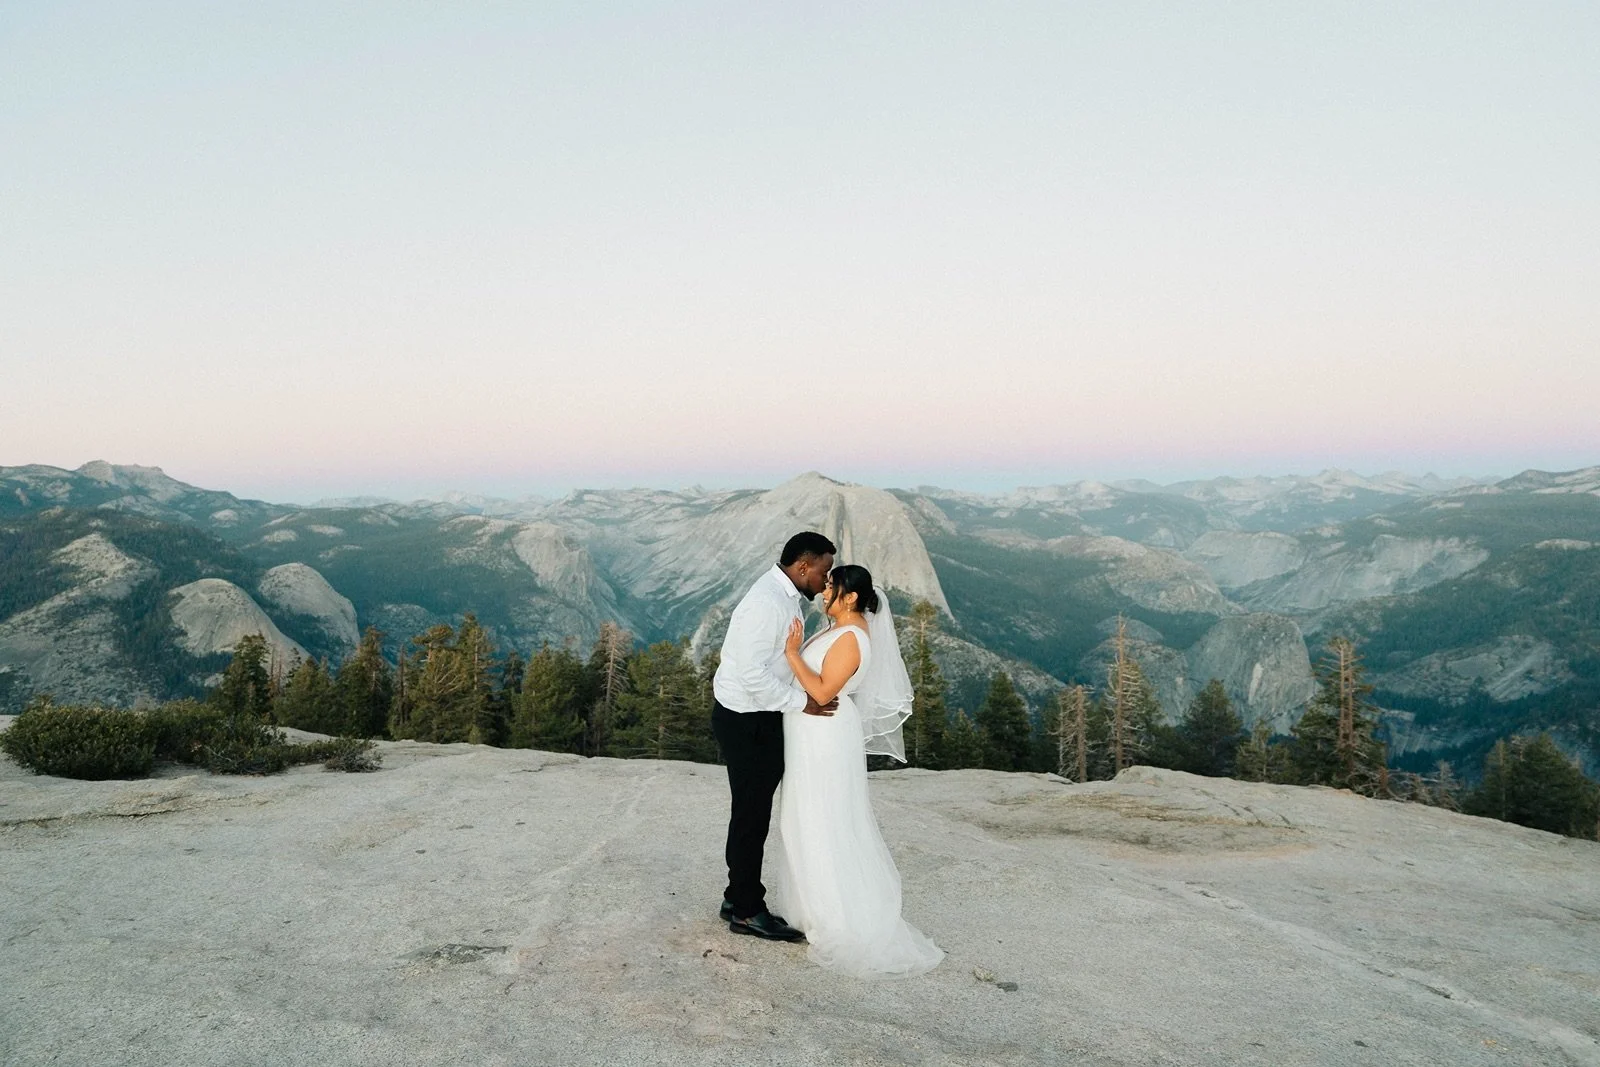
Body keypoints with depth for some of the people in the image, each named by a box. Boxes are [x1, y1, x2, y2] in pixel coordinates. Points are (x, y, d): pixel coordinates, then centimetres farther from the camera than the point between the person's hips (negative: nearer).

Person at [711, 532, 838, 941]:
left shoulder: (783, 596, 7)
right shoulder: (767, 603, -24)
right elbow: (752, 673, -28)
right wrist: (800, 702, -23)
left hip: (759, 718, 10)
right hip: (746, 722, -10)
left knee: (752, 813, 18)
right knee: (752, 815, 2)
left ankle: (739, 898, 30)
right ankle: (747, 912, 15)